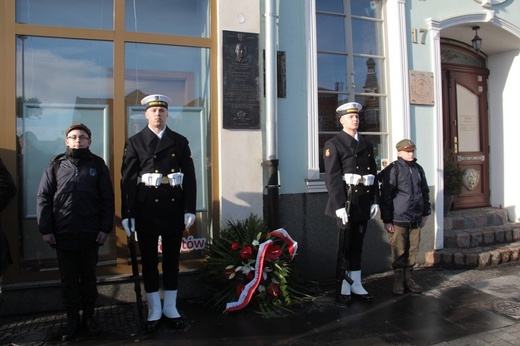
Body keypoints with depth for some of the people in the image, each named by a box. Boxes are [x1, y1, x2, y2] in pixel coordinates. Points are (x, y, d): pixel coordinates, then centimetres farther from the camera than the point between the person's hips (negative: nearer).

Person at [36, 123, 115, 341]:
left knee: (89, 278, 12)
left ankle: (89, 316, 27)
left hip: (91, 234, 0)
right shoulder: (56, 165, 4)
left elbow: (107, 199, 1)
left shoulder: (97, 165, 2)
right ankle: (72, 320, 24)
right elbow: (43, 198, 2)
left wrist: (105, 228, -4)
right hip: (62, 235, 1)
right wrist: (45, 229, -3)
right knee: (68, 280, 10)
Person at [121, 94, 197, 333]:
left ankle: (170, 308, 24)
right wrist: (127, 214, -6)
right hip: (146, 208, -1)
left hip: (174, 206, 1)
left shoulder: (180, 141, 8)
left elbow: (189, 177, 4)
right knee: (149, 260, 8)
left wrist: (189, 209, -3)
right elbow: (128, 180, -1)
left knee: (172, 259, 10)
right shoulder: (134, 142, 4)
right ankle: (154, 310, 22)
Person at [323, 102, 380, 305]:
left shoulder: (367, 145, 17)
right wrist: (340, 205, -17)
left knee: (357, 246, 13)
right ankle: (343, 290, 11)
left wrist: (375, 201, 8)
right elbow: (332, 178, -10)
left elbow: (373, 174, 16)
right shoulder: (333, 145, -2)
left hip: (364, 202, 6)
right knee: (345, 247, 0)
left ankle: (356, 285, 23)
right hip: (347, 200, -6)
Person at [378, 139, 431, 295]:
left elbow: (425, 191, 21)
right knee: (399, 251, 2)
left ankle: (409, 278, 25)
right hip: (399, 219, -5)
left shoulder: (418, 169, 11)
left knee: (413, 250, 11)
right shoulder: (393, 169, -7)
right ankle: (398, 280, 16)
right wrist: (387, 220, -9)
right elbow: (385, 196, -8)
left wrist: (426, 212, 19)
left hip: (416, 219, 6)